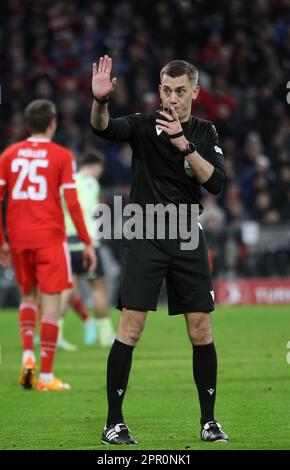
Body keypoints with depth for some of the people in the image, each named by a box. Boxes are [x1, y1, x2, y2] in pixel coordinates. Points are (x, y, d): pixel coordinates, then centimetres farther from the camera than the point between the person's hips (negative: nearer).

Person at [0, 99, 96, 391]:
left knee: (28, 296, 21)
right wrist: (87, 243, -2)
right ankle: (46, 376, -2)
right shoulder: (61, 156, -3)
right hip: (50, 236, -4)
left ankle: (27, 354, 0)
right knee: (51, 300, 0)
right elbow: (72, 203, -8)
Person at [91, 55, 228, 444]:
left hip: (189, 241, 3)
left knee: (201, 330, 2)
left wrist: (182, 143, -20)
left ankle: (209, 420, 13)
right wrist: (100, 101, -44)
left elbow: (216, 183, -8)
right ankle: (113, 423, -5)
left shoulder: (205, 132, 7)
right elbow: (104, 128, -22)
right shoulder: (145, 124, -2)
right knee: (130, 328, -9)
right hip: (145, 240, -3)